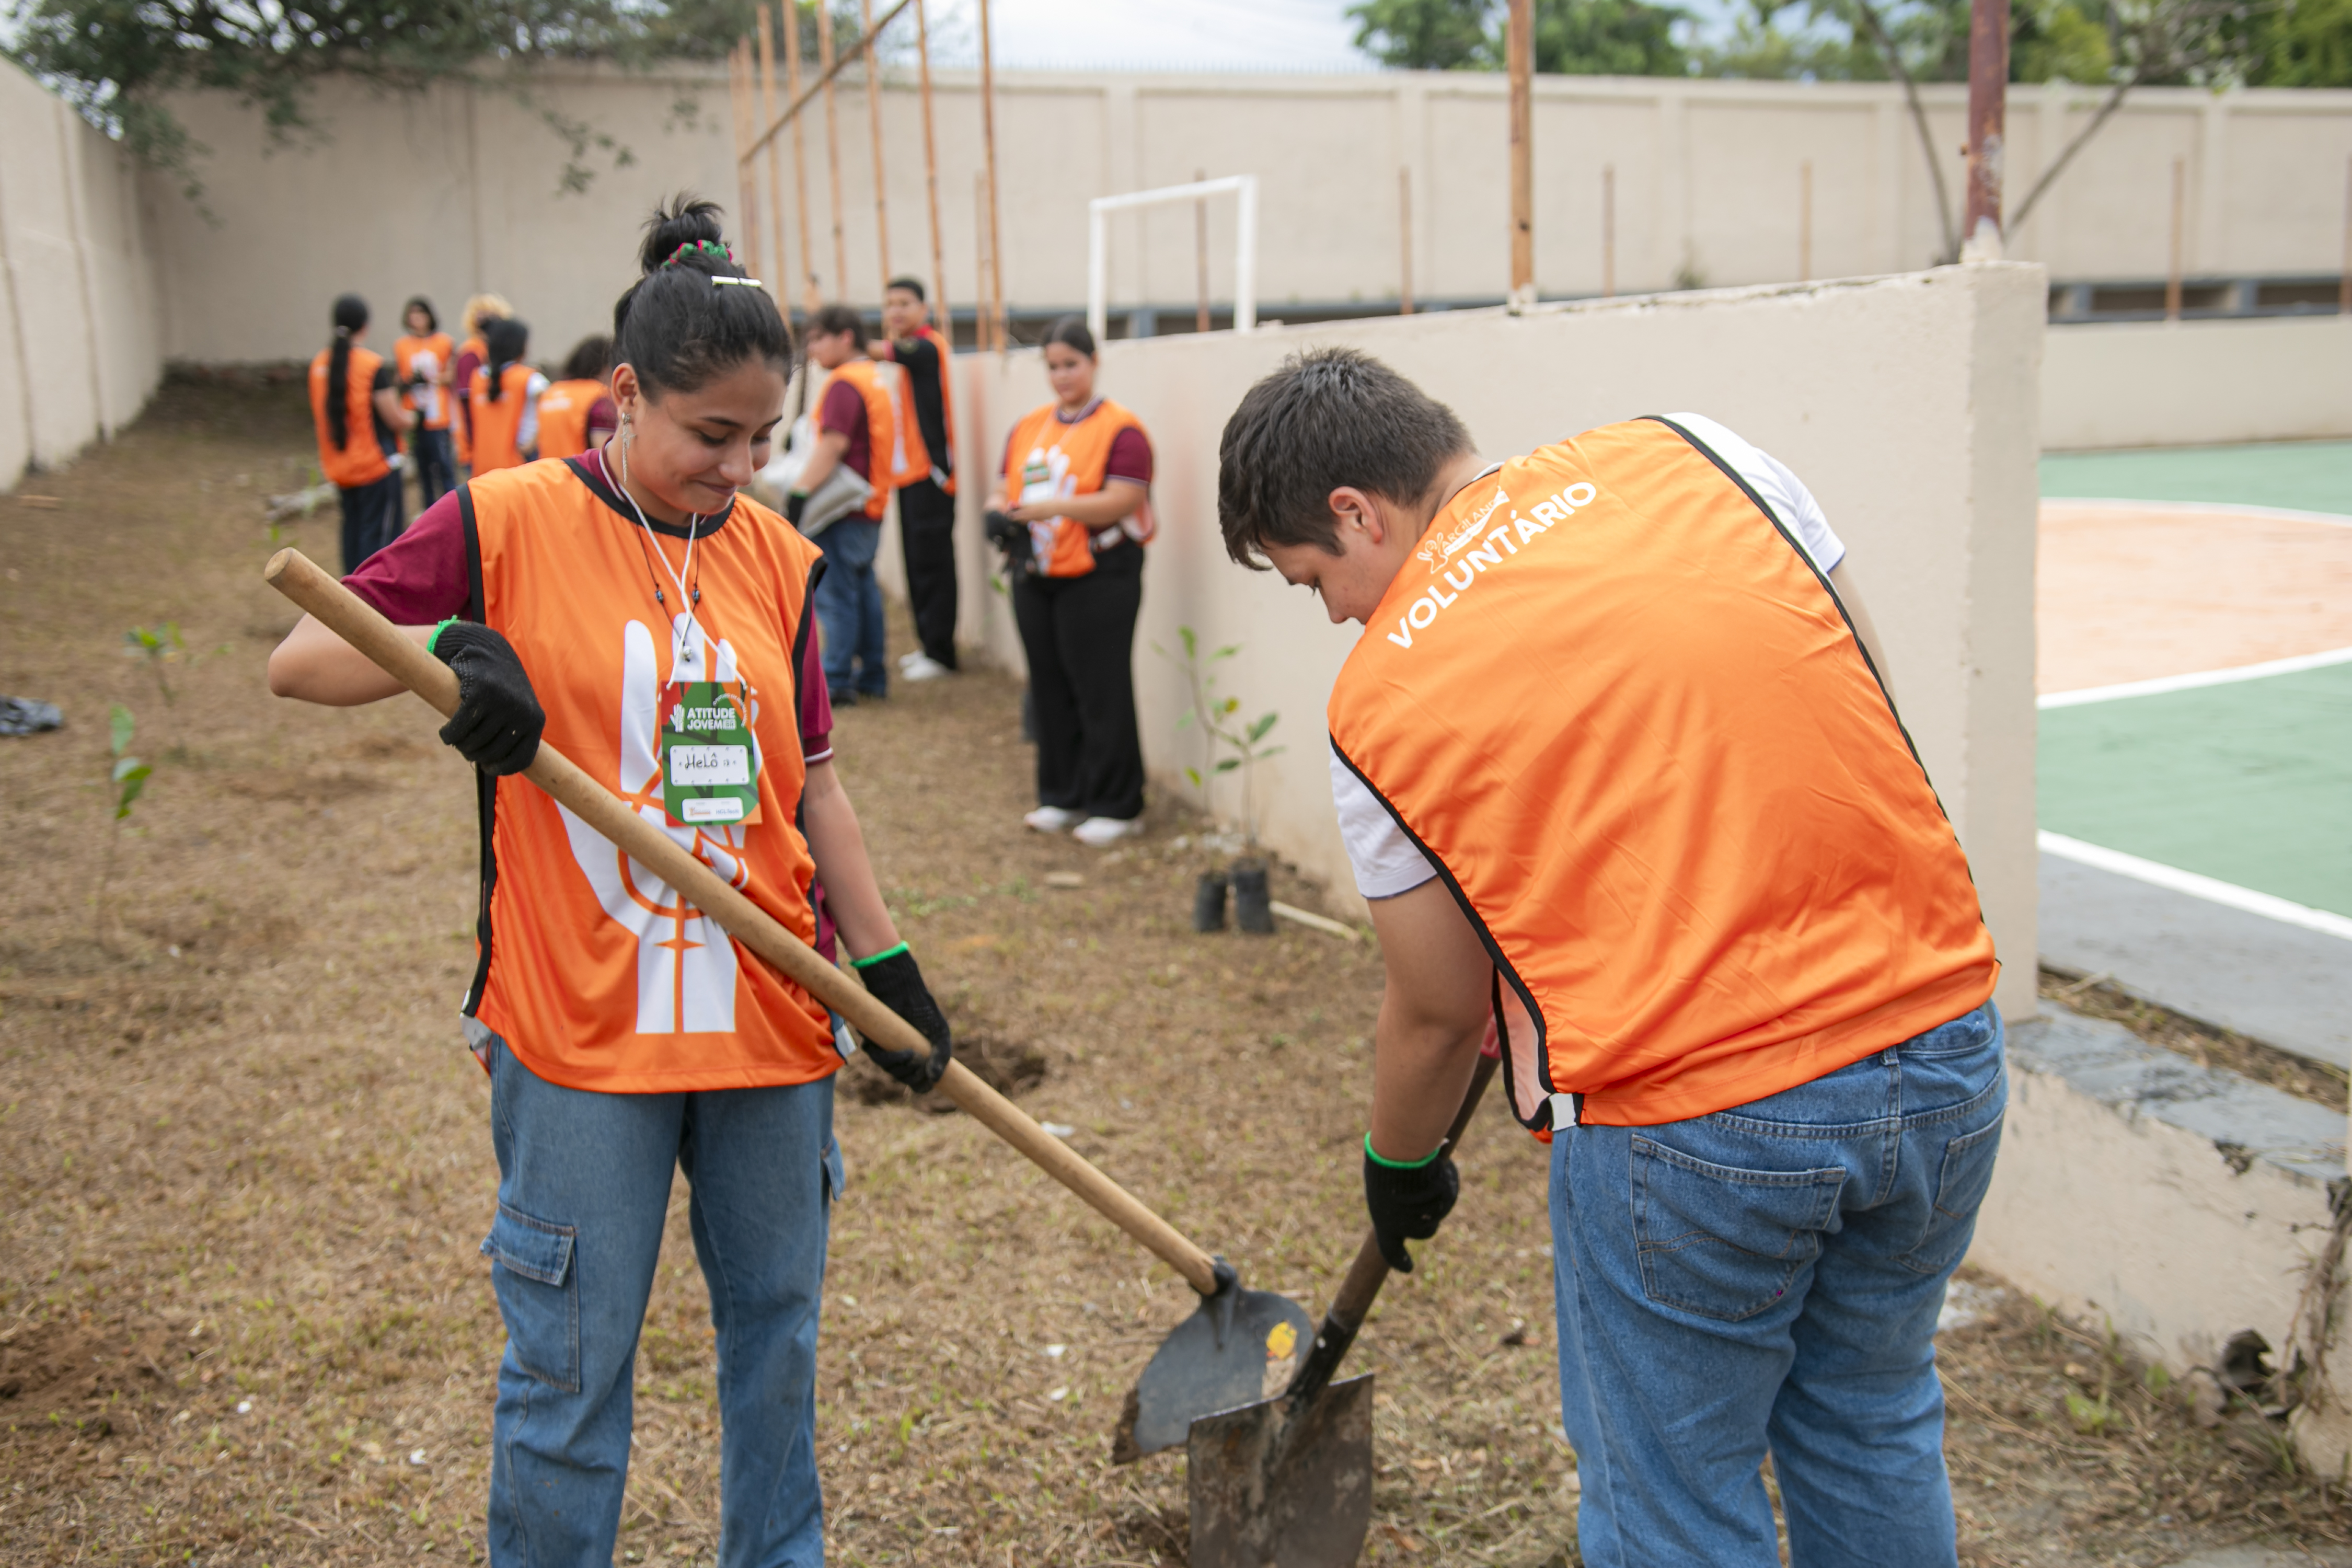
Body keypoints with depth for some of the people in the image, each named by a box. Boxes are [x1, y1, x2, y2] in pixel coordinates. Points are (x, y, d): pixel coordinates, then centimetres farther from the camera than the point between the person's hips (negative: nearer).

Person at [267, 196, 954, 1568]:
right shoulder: (507, 524, -6)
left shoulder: (774, 556, 6)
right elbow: (298, 663, -6)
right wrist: (448, 643, -25)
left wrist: (887, 962, 9)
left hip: (772, 1015, 5)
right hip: (581, 1030, -4)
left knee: (779, 1327, 18)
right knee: (571, 1368, 6)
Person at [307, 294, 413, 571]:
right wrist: (411, 415, 6)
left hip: (337, 465, 6)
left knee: (352, 528, 18)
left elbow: (319, 417, 13)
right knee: (378, 533, -1)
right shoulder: (374, 366, -17)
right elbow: (395, 419, -15)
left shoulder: (319, 364, 3)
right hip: (376, 465, -6)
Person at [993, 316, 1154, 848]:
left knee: (1102, 693, -4)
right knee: (1050, 690, 11)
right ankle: (1062, 798, 22)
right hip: (1036, 579, 7)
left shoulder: (1120, 429, -7)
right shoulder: (1028, 428, 15)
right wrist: (1002, 511, -5)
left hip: (1098, 579, -7)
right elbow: (1009, 488, 19)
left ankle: (1116, 806, 5)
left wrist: (1055, 507, -26)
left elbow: (1121, 501, -17)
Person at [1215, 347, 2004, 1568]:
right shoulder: (1690, 457, 4)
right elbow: (1875, 719, 10)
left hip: (1684, 1125, -5)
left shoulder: (1379, 702, -4)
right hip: (1943, 1053, 6)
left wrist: (1397, 1170, 24)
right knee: (1871, 1431, 25)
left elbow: (1439, 1012, 5)